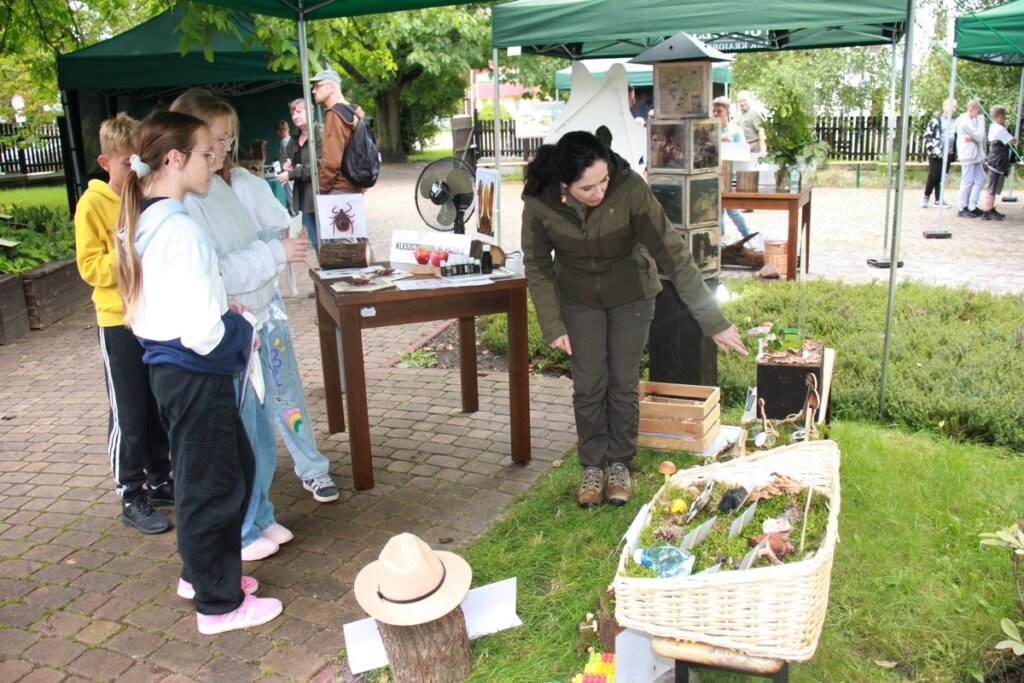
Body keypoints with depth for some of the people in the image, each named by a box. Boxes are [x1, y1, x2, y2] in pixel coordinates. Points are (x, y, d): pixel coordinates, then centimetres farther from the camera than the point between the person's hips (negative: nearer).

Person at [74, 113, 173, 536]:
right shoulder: (93, 204, -8)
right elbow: (90, 267, -11)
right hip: (120, 321, -5)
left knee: (161, 407, 13)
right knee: (129, 414, 3)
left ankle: (159, 481, 29)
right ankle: (131, 498, 15)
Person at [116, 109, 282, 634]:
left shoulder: (140, 222, 7)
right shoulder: (180, 230, -23)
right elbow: (201, 332, -27)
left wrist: (221, 307, 8)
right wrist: (243, 330, -8)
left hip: (167, 367, 10)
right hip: (195, 373, -10)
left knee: (236, 466, 23)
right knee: (211, 485, 5)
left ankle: (201, 572, 39)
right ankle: (219, 604, 23)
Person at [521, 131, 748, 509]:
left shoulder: (629, 188, -32)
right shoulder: (539, 202, -26)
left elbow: (672, 253, -29)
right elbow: (537, 266, -10)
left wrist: (713, 321, -29)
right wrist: (552, 326, -11)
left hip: (631, 295, -1)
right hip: (579, 298, 1)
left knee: (623, 382, 4)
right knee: (588, 386, 2)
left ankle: (619, 464, 24)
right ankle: (592, 467, 22)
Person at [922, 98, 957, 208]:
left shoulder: (954, 122, 12)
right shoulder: (936, 120, -4)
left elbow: (956, 138, 19)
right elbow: (927, 135, -6)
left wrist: (954, 153, 12)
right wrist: (932, 148, -14)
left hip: (947, 155, 5)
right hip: (936, 154, -5)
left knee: (942, 177, 6)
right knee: (934, 176, -8)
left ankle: (938, 199, 12)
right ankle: (926, 196, 10)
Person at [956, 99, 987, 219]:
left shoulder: (971, 119, 14)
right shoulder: (965, 121, -16)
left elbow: (980, 137, 14)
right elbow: (979, 137, -15)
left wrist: (972, 138, -7)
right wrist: (981, 119, -11)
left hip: (975, 155, 10)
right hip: (968, 155, -10)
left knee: (981, 179, 11)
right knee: (967, 182, -4)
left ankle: (972, 206, 17)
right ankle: (963, 209, 5)